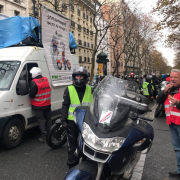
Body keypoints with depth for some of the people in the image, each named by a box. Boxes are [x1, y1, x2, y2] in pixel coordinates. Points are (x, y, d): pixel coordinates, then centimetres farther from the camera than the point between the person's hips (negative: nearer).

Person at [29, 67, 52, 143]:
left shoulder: (34, 83, -18)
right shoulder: (46, 79, 2)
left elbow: (31, 95, -18)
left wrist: (29, 92, 3)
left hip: (38, 105, -6)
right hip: (47, 104, 6)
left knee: (40, 120, 2)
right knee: (48, 119, 15)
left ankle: (44, 135, 0)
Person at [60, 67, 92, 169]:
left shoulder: (89, 89, 5)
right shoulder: (69, 89, -1)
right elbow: (65, 106, 0)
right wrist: (64, 120, -5)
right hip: (72, 121, -2)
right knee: (73, 143, 9)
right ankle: (72, 163, 24)